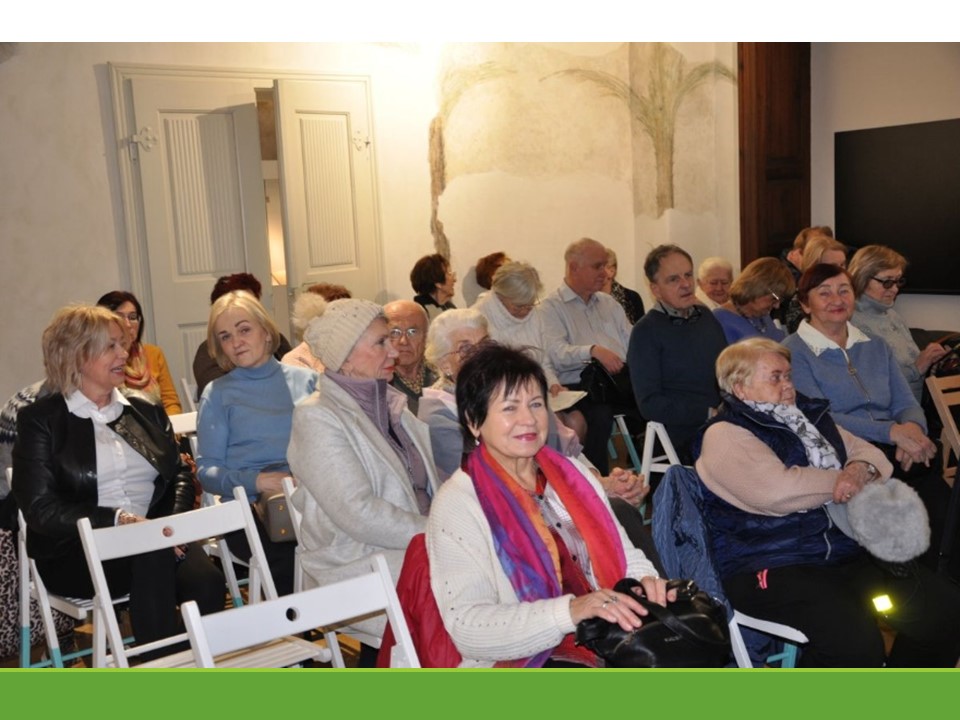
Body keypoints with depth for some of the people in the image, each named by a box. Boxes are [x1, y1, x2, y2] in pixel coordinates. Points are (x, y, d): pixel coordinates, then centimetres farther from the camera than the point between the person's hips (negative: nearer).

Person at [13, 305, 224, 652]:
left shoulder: (146, 412, 19)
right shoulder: (39, 420, 4)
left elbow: (181, 475, 13)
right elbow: (41, 509, -5)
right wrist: (119, 520, -18)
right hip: (77, 552, -3)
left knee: (207, 582, -29)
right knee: (152, 554, -36)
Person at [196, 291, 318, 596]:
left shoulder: (306, 380, 20)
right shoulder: (217, 394, 15)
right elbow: (206, 471, 7)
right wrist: (256, 481, -11)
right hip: (249, 507, -2)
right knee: (292, 558, -35)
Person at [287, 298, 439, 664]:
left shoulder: (391, 403, 15)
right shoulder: (317, 418, -9)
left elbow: (429, 485, 13)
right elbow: (360, 514, -18)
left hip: (416, 546, 8)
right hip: (357, 562, -7)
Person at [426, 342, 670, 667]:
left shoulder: (572, 474, 14)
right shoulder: (456, 504, -7)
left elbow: (621, 553, 15)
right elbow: (466, 625, -16)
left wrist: (645, 579, -10)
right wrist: (570, 611, -28)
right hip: (524, 663, -6)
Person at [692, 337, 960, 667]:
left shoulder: (808, 415, 18)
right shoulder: (725, 436, -7)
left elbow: (868, 453, 15)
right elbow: (777, 490, -22)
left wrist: (860, 470, -10)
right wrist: (840, 480, -7)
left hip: (847, 550, 8)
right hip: (772, 567, -8)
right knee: (854, 640, -30)